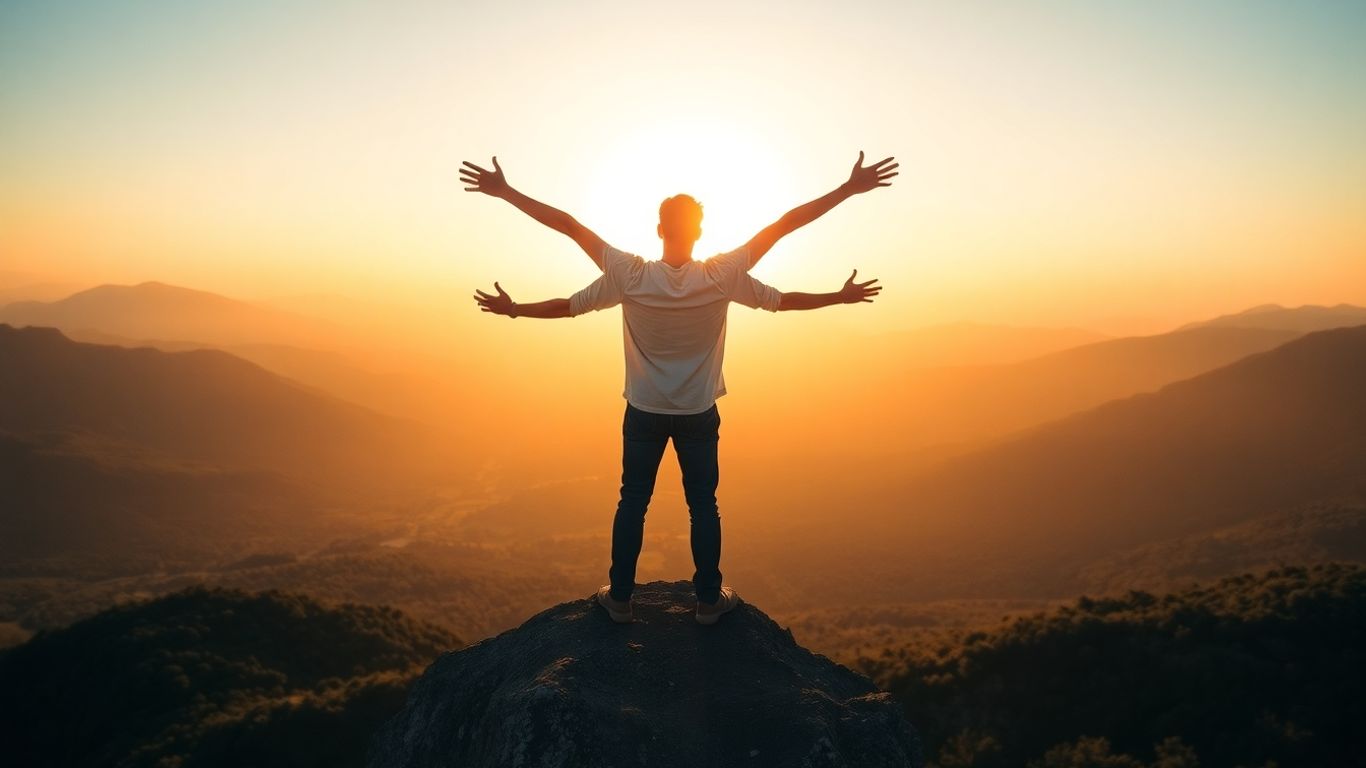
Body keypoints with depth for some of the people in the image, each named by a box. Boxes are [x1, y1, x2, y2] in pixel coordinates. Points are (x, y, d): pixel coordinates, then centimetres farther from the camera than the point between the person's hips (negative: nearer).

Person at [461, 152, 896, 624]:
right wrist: (850, 189, -8)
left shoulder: (630, 276, -16)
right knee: (703, 505, 12)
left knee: (632, 502, 11)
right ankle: (709, 598, 21)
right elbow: (782, 226, -13)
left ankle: (620, 598, 20)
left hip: (643, 412, 1)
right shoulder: (722, 277, -17)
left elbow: (568, 226, -9)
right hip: (699, 414, 0)